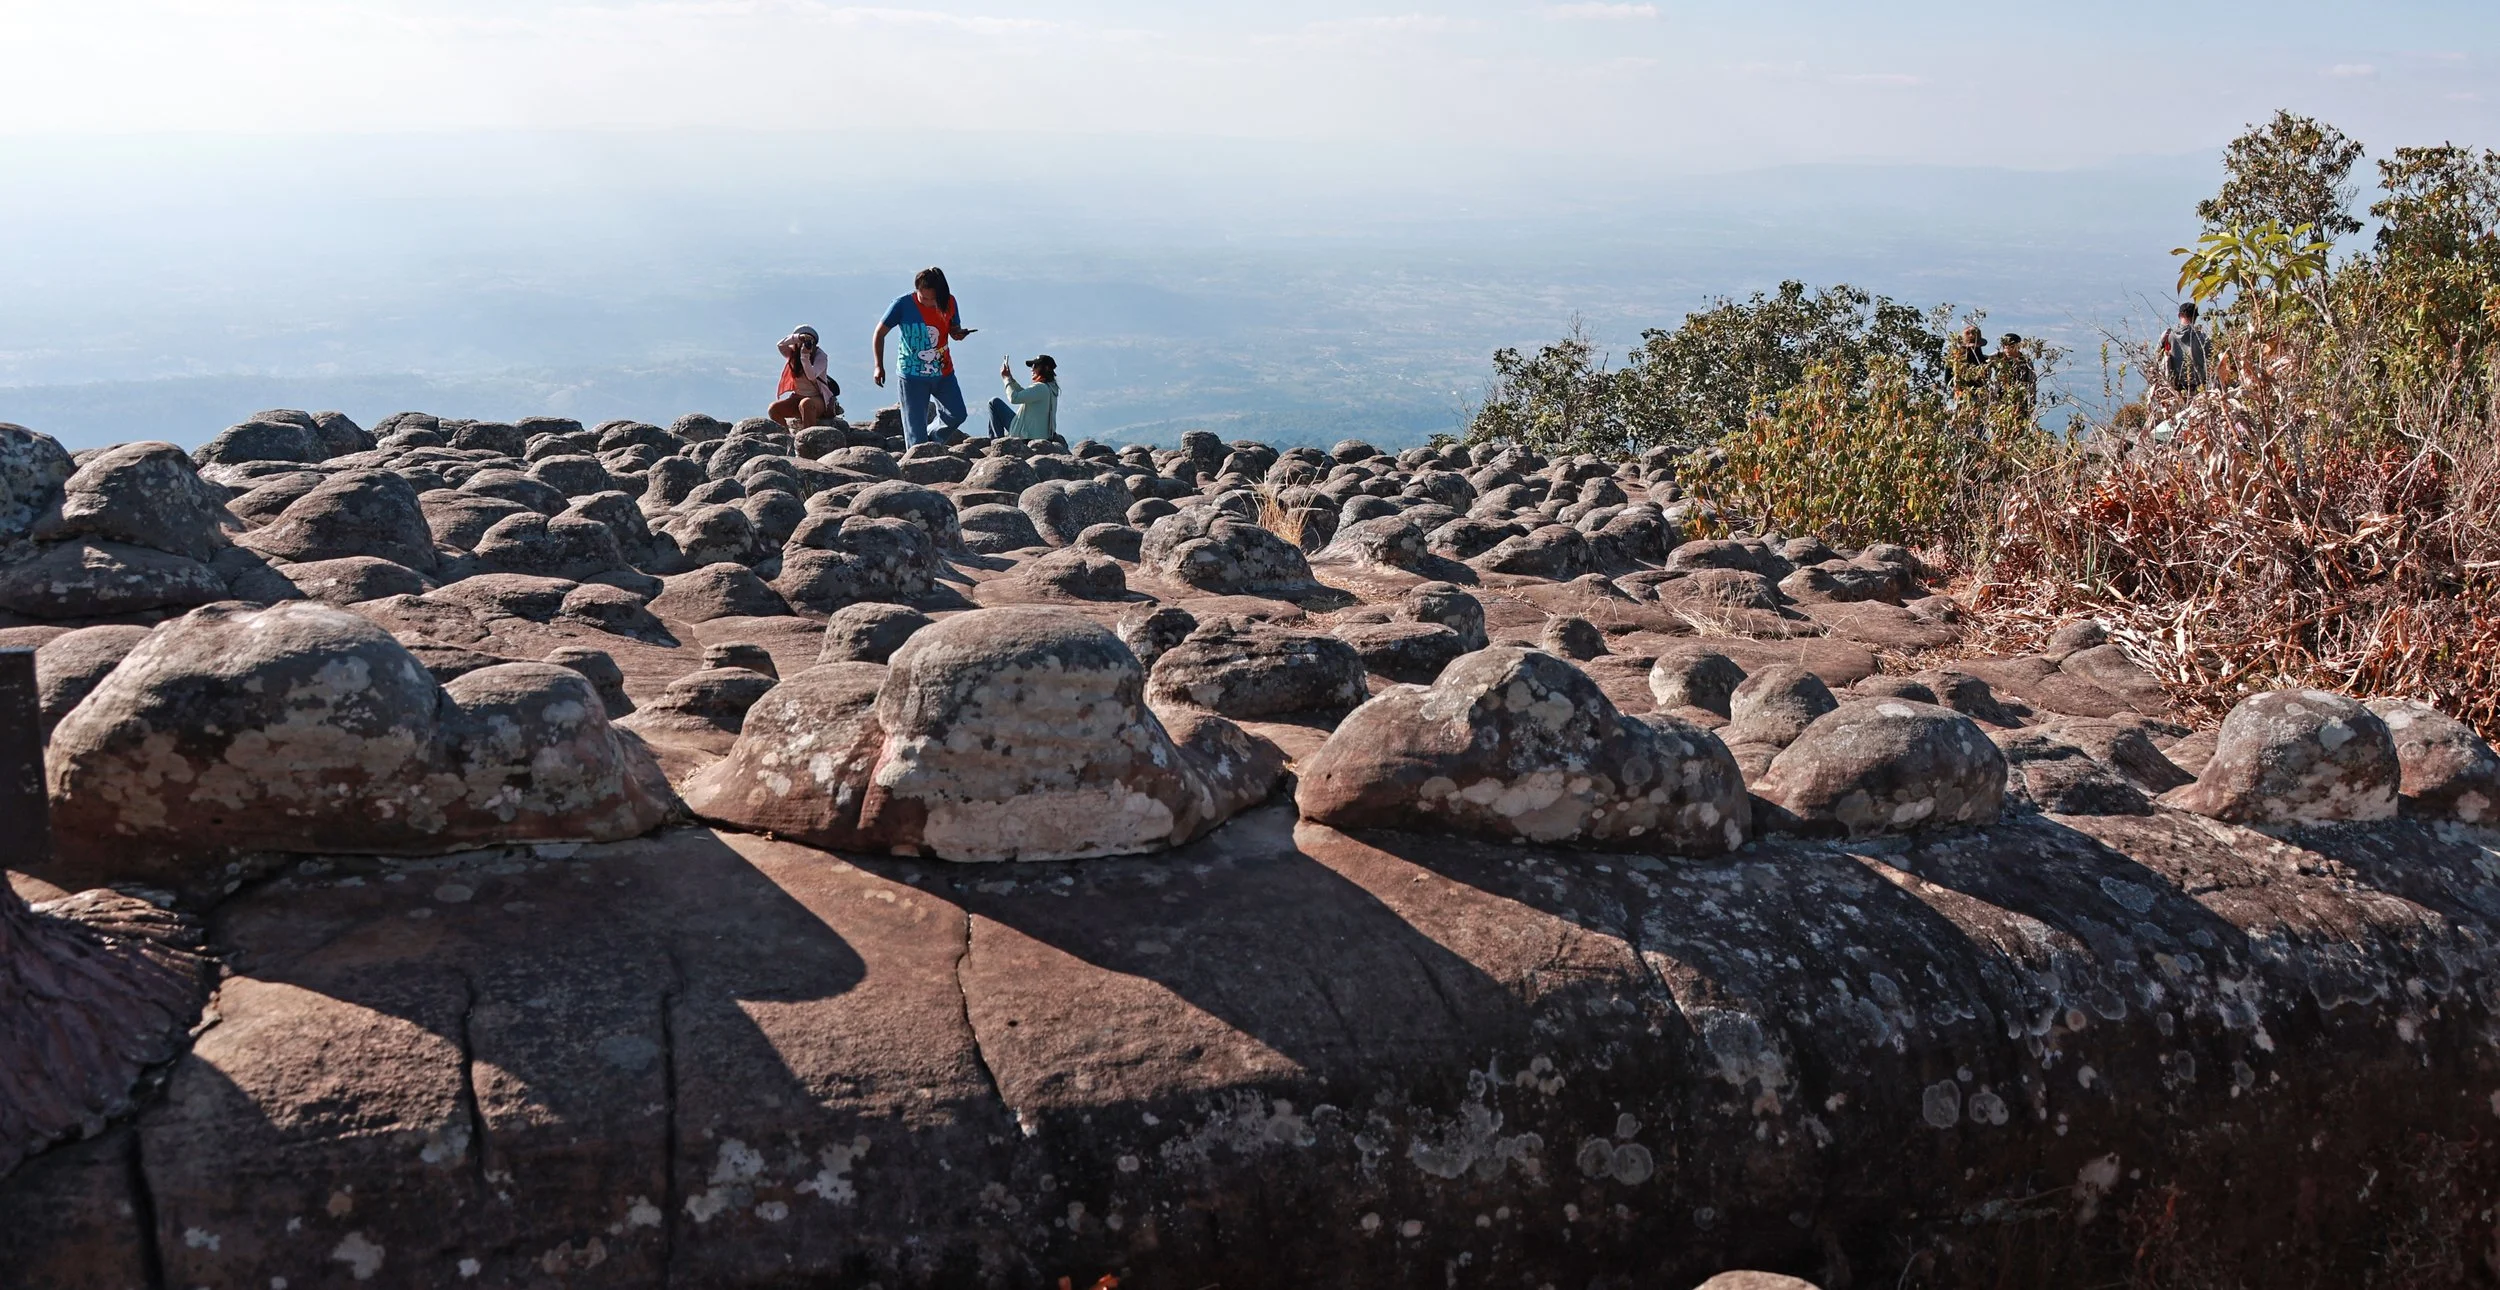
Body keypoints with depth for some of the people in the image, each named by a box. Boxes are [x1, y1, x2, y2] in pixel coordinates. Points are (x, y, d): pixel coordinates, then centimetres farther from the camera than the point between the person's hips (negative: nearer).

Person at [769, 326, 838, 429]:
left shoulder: (820, 356, -9)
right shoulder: (793, 354, 3)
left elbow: (812, 376, -25)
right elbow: (781, 345, -19)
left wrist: (805, 356, -35)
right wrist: (798, 337, -31)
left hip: (819, 400, -5)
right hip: (798, 398, 5)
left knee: (805, 404, -40)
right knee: (772, 409, -17)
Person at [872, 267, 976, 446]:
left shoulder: (949, 302, -7)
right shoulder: (903, 304, -16)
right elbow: (880, 333, -5)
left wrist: (958, 334, -17)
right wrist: (879, 366, -8)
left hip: (943, 373, 4)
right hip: (913, 376, -4)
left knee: (958, 415, 13)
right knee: (916, 427, -4)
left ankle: (931, 438, 38)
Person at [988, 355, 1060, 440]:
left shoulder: (1040, 388, -21)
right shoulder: (1051, 387, 9)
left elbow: (1014, 398, -24)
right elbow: (1024, 394, 22)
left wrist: (1007, 378, -10)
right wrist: (1010, 378, 14)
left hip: (1028, 434, -10)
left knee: (994, 403, -1)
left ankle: (1000, 439, 2)